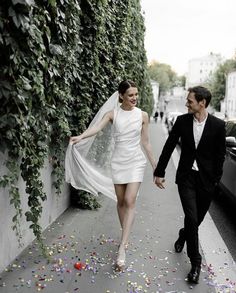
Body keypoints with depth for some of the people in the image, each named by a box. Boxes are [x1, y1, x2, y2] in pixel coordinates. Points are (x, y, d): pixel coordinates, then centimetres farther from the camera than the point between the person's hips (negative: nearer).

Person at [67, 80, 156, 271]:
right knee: (121, 201, 10)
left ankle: (122, 247, -10)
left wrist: (155, 165, 7)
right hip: (118, 161, 1)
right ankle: (126, 235, 31)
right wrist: (81, 137, -41)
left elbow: (145, 142, 5)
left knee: (130, 201, -11)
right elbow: (97, 127, -21)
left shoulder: (142, 115, -1)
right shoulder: (113, 114, -3)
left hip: (136, 161, -1)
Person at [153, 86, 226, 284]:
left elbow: (220, 154, 0)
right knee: (192, 218, -8)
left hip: (206, 179, 0)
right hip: (186, 177, 0)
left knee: (197, 219, 13)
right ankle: (195, 262, 8)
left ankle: (183, 235, 47)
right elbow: (169, 147, 1)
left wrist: (216, 179, 0)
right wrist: (159, 172, 2)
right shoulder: (182, 121, -4)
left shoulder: (218, 125, -8)